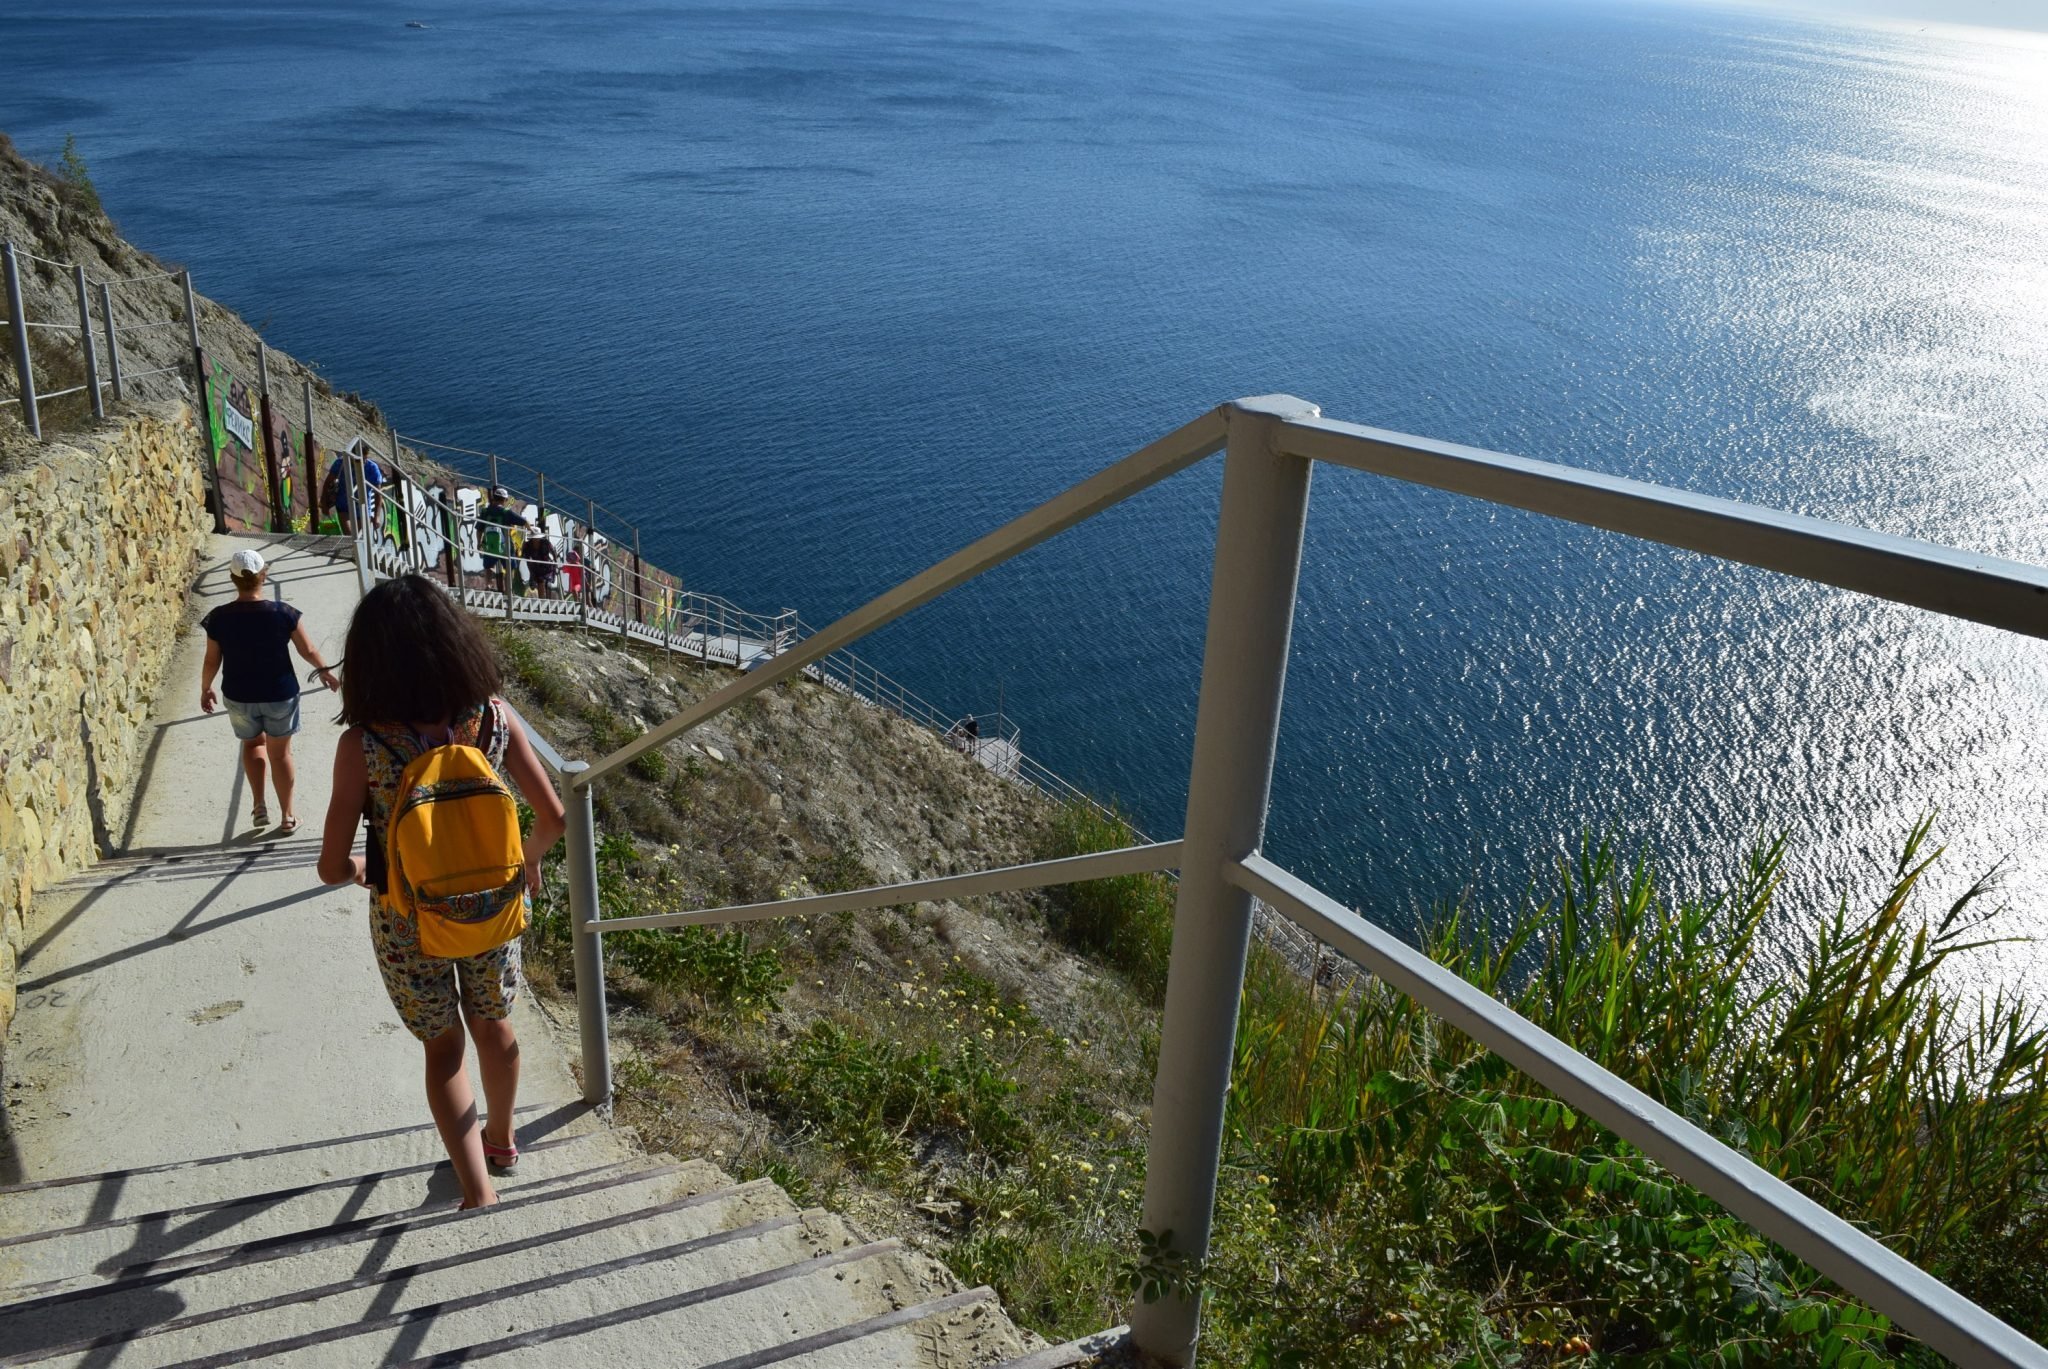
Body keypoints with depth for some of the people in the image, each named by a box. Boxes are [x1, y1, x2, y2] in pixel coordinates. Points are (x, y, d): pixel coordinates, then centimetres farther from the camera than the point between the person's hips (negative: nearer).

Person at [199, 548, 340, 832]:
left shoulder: (219, 618, -13)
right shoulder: (283, 613, -17)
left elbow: (212, 661, -4)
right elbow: (308, 650, -7)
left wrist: (205, 689, 14)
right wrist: (324, 671, 12)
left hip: (239, 697, 1)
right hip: (279, 694, -1)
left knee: (252, 743, 27)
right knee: (280, 753, 15)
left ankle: (260, 806, 20)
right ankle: (286, 817, 24)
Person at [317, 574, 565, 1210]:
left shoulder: (363, 744, -23)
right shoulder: (492, 717, -17)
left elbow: (332, 868, -18)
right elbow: (553, 816, -11)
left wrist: (355, 866, 7)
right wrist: (529, 859, 11)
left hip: (407, 924, -2)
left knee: (443, 1048, 20)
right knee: (493, 1026, 28)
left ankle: (478, 1192, 20)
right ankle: (500, 1140, 51)